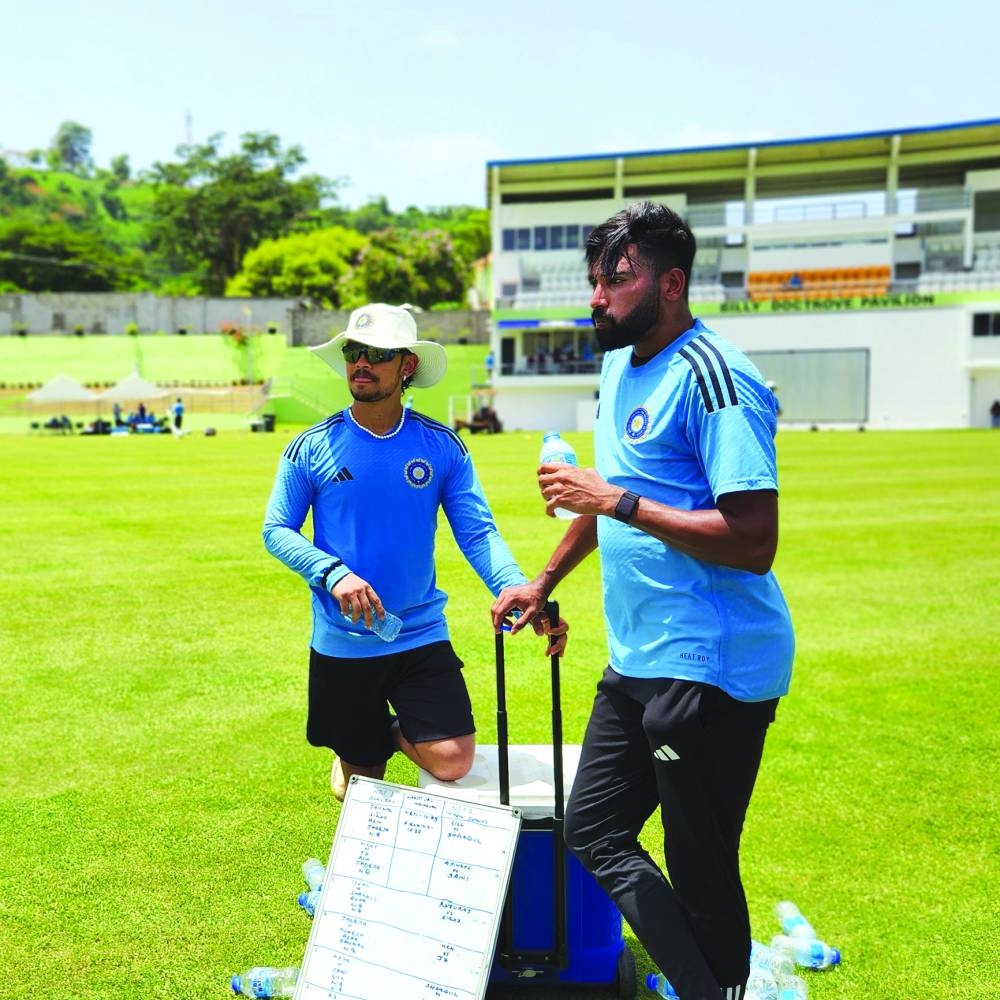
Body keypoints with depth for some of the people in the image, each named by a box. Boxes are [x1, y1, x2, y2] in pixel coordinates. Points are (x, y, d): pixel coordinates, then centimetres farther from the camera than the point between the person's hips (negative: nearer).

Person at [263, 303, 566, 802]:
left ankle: (390, 734, 22)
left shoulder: (441, 446, -3)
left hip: (422, 637, 0)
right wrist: (333, 573, -21)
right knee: (362, 792, 11)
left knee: (451, 761, -10)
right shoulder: (312, 448, -5)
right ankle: (357, 752, 48)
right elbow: (276, 530, -2)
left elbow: (478, 532, -6)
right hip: (341, 643, 0)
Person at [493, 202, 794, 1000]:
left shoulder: (713, 378, -17)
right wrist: (542, 584, 28)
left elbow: (753, 541, -24)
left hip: (708, 670, -10)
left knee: (701, 873, 3)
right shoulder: (621, 364, 12)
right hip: (638, 660, 10)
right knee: (594, 832, 16)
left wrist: (617, 503, -23)